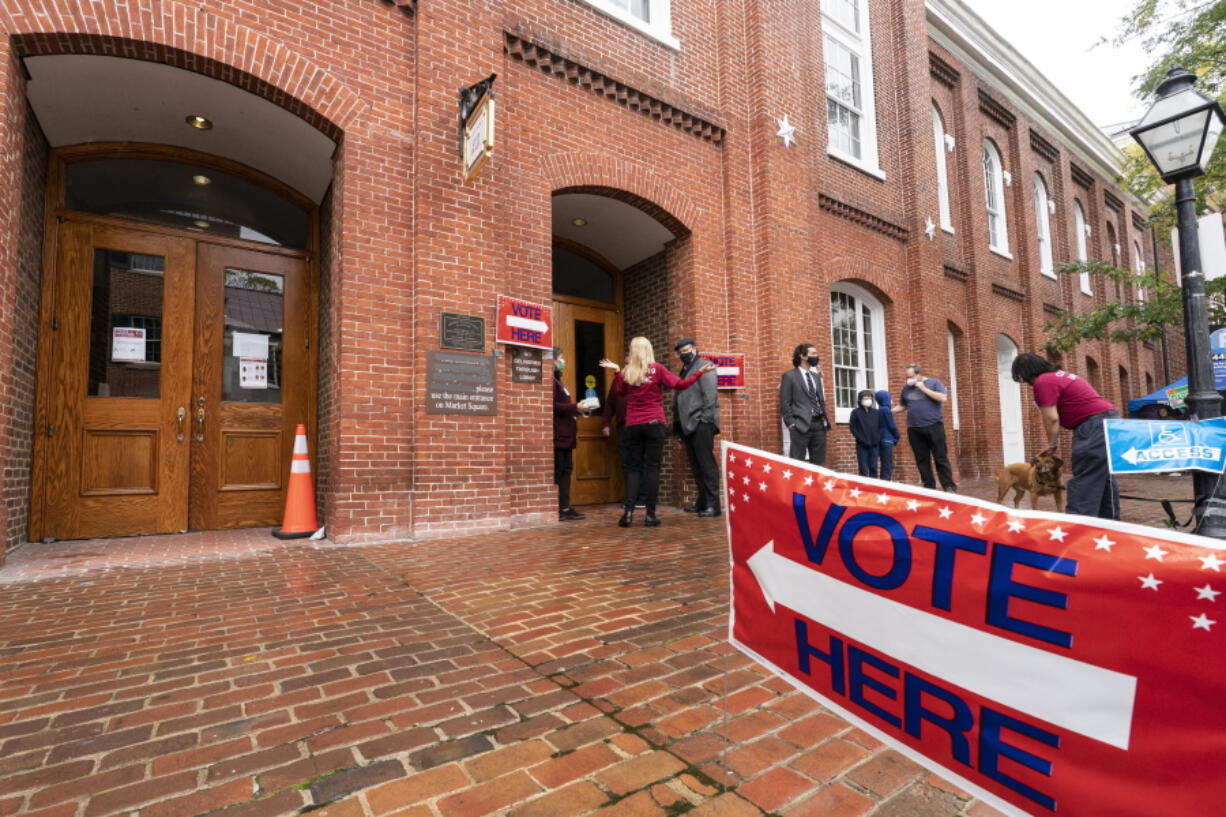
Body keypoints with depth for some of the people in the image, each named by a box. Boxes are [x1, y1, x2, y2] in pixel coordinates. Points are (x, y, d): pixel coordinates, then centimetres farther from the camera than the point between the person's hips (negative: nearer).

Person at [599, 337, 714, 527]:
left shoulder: (627, 372, 4)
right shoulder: (657, 369, -4)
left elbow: (621, 391, 22)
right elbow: (680, 384, -8)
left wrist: (617, 372, 23)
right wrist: (700, 372, -2)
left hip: (632, 426, 3)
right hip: (654, 424, -2)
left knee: (634, 468, 8)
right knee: (652, 467, 1)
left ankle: (628, 511, -3)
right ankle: (650, 514, -1)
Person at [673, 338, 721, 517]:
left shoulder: (704, 366, -1)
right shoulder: (685, 370, 23)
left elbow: (710, 394, -12)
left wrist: (705, 418, -18)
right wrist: (678, 423, 13)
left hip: (701, 424, -8)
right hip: (688, 425, 8)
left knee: (706, 464, -7)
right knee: (696, 465, 9)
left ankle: (712, 504, -5)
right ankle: (702, 501, 16)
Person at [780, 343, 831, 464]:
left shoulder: (816, 375, 18)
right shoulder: (789, 376, -1)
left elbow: (821, 400, 21)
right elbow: (785, 403, -5)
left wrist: (825, 419, 10)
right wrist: (791, 423, -12)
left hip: (819, 424, 7)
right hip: (801, 425, -6)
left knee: (819, 464, 8)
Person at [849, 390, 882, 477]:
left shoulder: (876, 412, 11)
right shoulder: (856, 412, 1)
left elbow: (880, 427, 12)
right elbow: (853, 428, -2)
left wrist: (878, 439, -3)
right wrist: (861, 439, -11)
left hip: (874, 445, 3)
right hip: (862, 445, -3)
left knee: (873, 468, 4)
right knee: (863, 469, -3)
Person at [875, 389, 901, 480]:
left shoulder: (879, 410, 13)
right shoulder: (886, 410, -11)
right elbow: (892, 426, -10)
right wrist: (898, 436, 6)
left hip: (882, 440, 9)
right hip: (887, 440, -9)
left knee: (885, 466, 12)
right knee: (888, 467, -8)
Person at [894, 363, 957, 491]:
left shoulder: (934, 382, 1)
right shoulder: (906, 388, 13)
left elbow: (943, 398, -13)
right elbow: (902, 406, 20)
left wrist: (923, 388, -13)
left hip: (933, 426, -4)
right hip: (914, 429, 4)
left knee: (941, 458, -1)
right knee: (922, 460, 5)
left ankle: (949, 486, 5)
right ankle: (929, 487, 10)